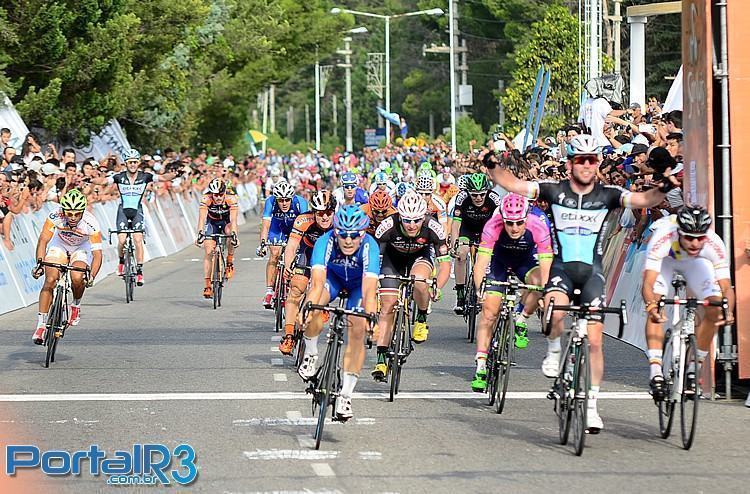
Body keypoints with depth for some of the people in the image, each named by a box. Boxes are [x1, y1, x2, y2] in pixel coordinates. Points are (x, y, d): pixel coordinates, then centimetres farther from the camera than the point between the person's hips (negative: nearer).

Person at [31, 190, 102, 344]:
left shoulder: (91, 223, -34)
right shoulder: (55, 217, -31)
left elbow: (97, 253, -35)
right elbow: (43, 240, -26)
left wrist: (91, 276, -49)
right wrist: (39, 263, -40)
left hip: (81, 249, -1)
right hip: (59, 245, 1)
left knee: (77, 278, -27)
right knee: (50, 281, -18)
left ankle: (76, 305, 5)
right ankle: (41, 325, -12)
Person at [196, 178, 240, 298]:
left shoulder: (231, 199, -31)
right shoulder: (206, 199, -30)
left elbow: (233, 220, -39)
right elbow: (202, 218, -38)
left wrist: (234, 235, -54)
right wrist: (200, 233, -53)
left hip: (226, 222, -1)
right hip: (212, 222, 1)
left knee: (230, 231, -35)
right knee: (208, 252, -13)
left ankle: (230, 261, -13)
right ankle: (207, 285, -9)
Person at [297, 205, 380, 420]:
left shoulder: (370, 247, -36)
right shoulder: (325, 242, -35)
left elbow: (369, 290, -45)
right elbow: (317, 283, -44)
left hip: (359, 283, -1)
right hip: (333, 276, 1)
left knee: (357, 330, -17)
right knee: (314, 307, -30)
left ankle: (345, 394, -7)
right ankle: (310, 354, -3)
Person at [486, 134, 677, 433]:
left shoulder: (606, 195, -1)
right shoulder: (555, 192, -1)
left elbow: (642, 200, -10)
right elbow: (513, 185, -3)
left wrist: (664, 189, -29)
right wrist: (492, 167, -19)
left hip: (592, 270, 1)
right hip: (562, 266, -1)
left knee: (594, 340, -4)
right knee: (554, 309, -34)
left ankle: (591, 405, 8)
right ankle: (554, 351, 0)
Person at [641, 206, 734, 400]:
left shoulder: (714, 244, -37)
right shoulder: (663, 239, -43)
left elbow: (726, 287, -38)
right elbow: (648, 283, -48)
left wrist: (728, 311, -59)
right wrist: (651, 307, -68)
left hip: (695, 262, 2)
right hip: (665, 259, -2)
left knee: (715, 310, -13)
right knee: (655, 310, -25)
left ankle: (694, 367, 3)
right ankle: (655, 371, -25)